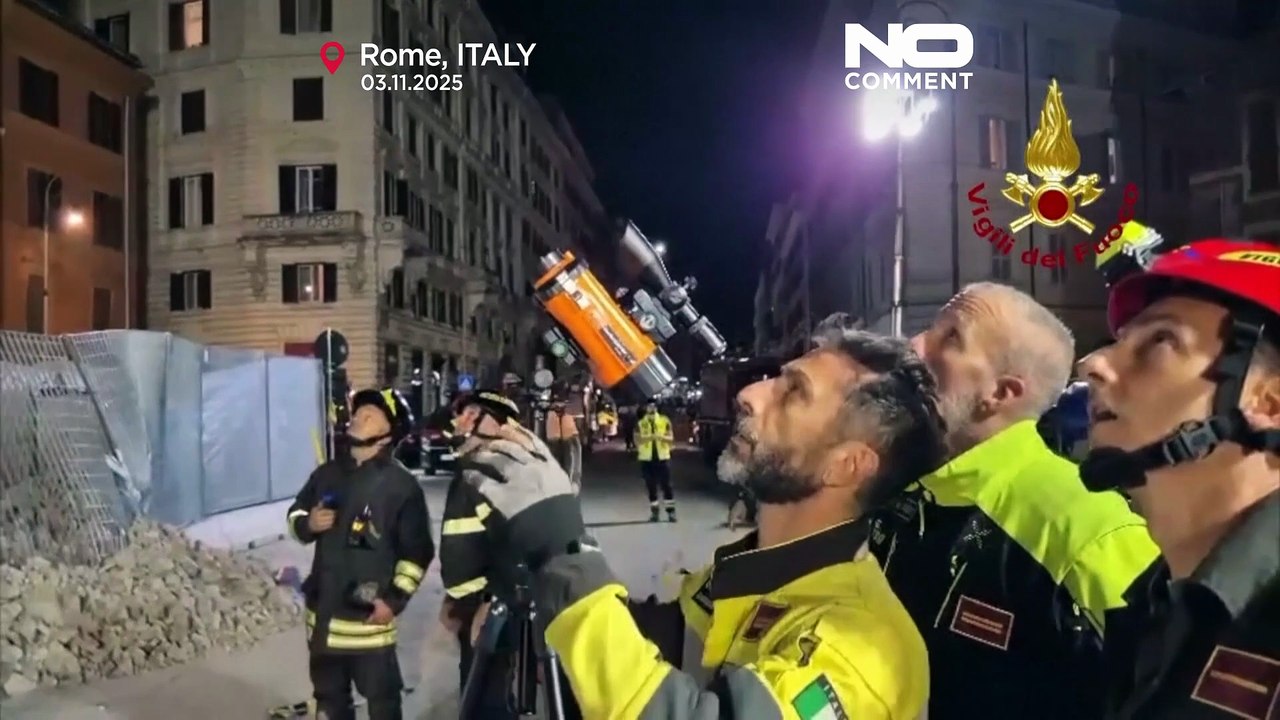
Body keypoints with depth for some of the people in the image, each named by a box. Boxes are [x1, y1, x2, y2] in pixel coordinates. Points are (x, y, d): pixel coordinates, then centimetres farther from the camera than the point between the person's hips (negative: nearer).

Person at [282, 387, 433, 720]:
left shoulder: (401, 485, -11)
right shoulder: (328, 474, 4)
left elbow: (417, 552, -10)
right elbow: (295, 515, 17)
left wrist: (395, 599, -15)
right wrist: (308, 523, -6)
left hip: (369, 616, -5)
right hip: (323, 612, 6)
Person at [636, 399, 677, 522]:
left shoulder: (665, 421, 3)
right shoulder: (640, 423, 3)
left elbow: (671, 438, 1)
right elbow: (637, 440, -4)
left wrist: (661, 437, -19)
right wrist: (648, 437, -21)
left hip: (663, 457, -1)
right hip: (647, 459, 1)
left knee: (666, 485, 0)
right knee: (651, 486, 6)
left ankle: (671, 510, 7)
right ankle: (654, 511, 14)